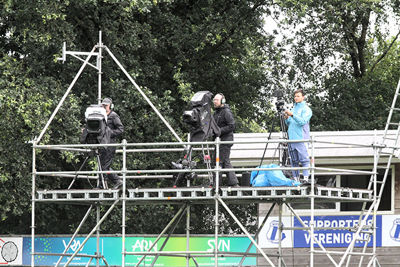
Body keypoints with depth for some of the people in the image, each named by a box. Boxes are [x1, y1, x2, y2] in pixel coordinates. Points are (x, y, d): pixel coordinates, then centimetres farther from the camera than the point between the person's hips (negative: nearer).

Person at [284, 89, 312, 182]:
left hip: (301, 139, -7)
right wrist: (286, 118, 1)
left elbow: (302, 121, -14)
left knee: (304, 159, -12)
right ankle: (296, 178, 8)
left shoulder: (306, 109, 0)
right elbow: (288, 123, 23)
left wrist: (292, 115, -21)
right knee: (294, 161, 6)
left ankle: (306, 178, -17)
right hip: (291, 138, 7)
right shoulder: (294, 108, 21)